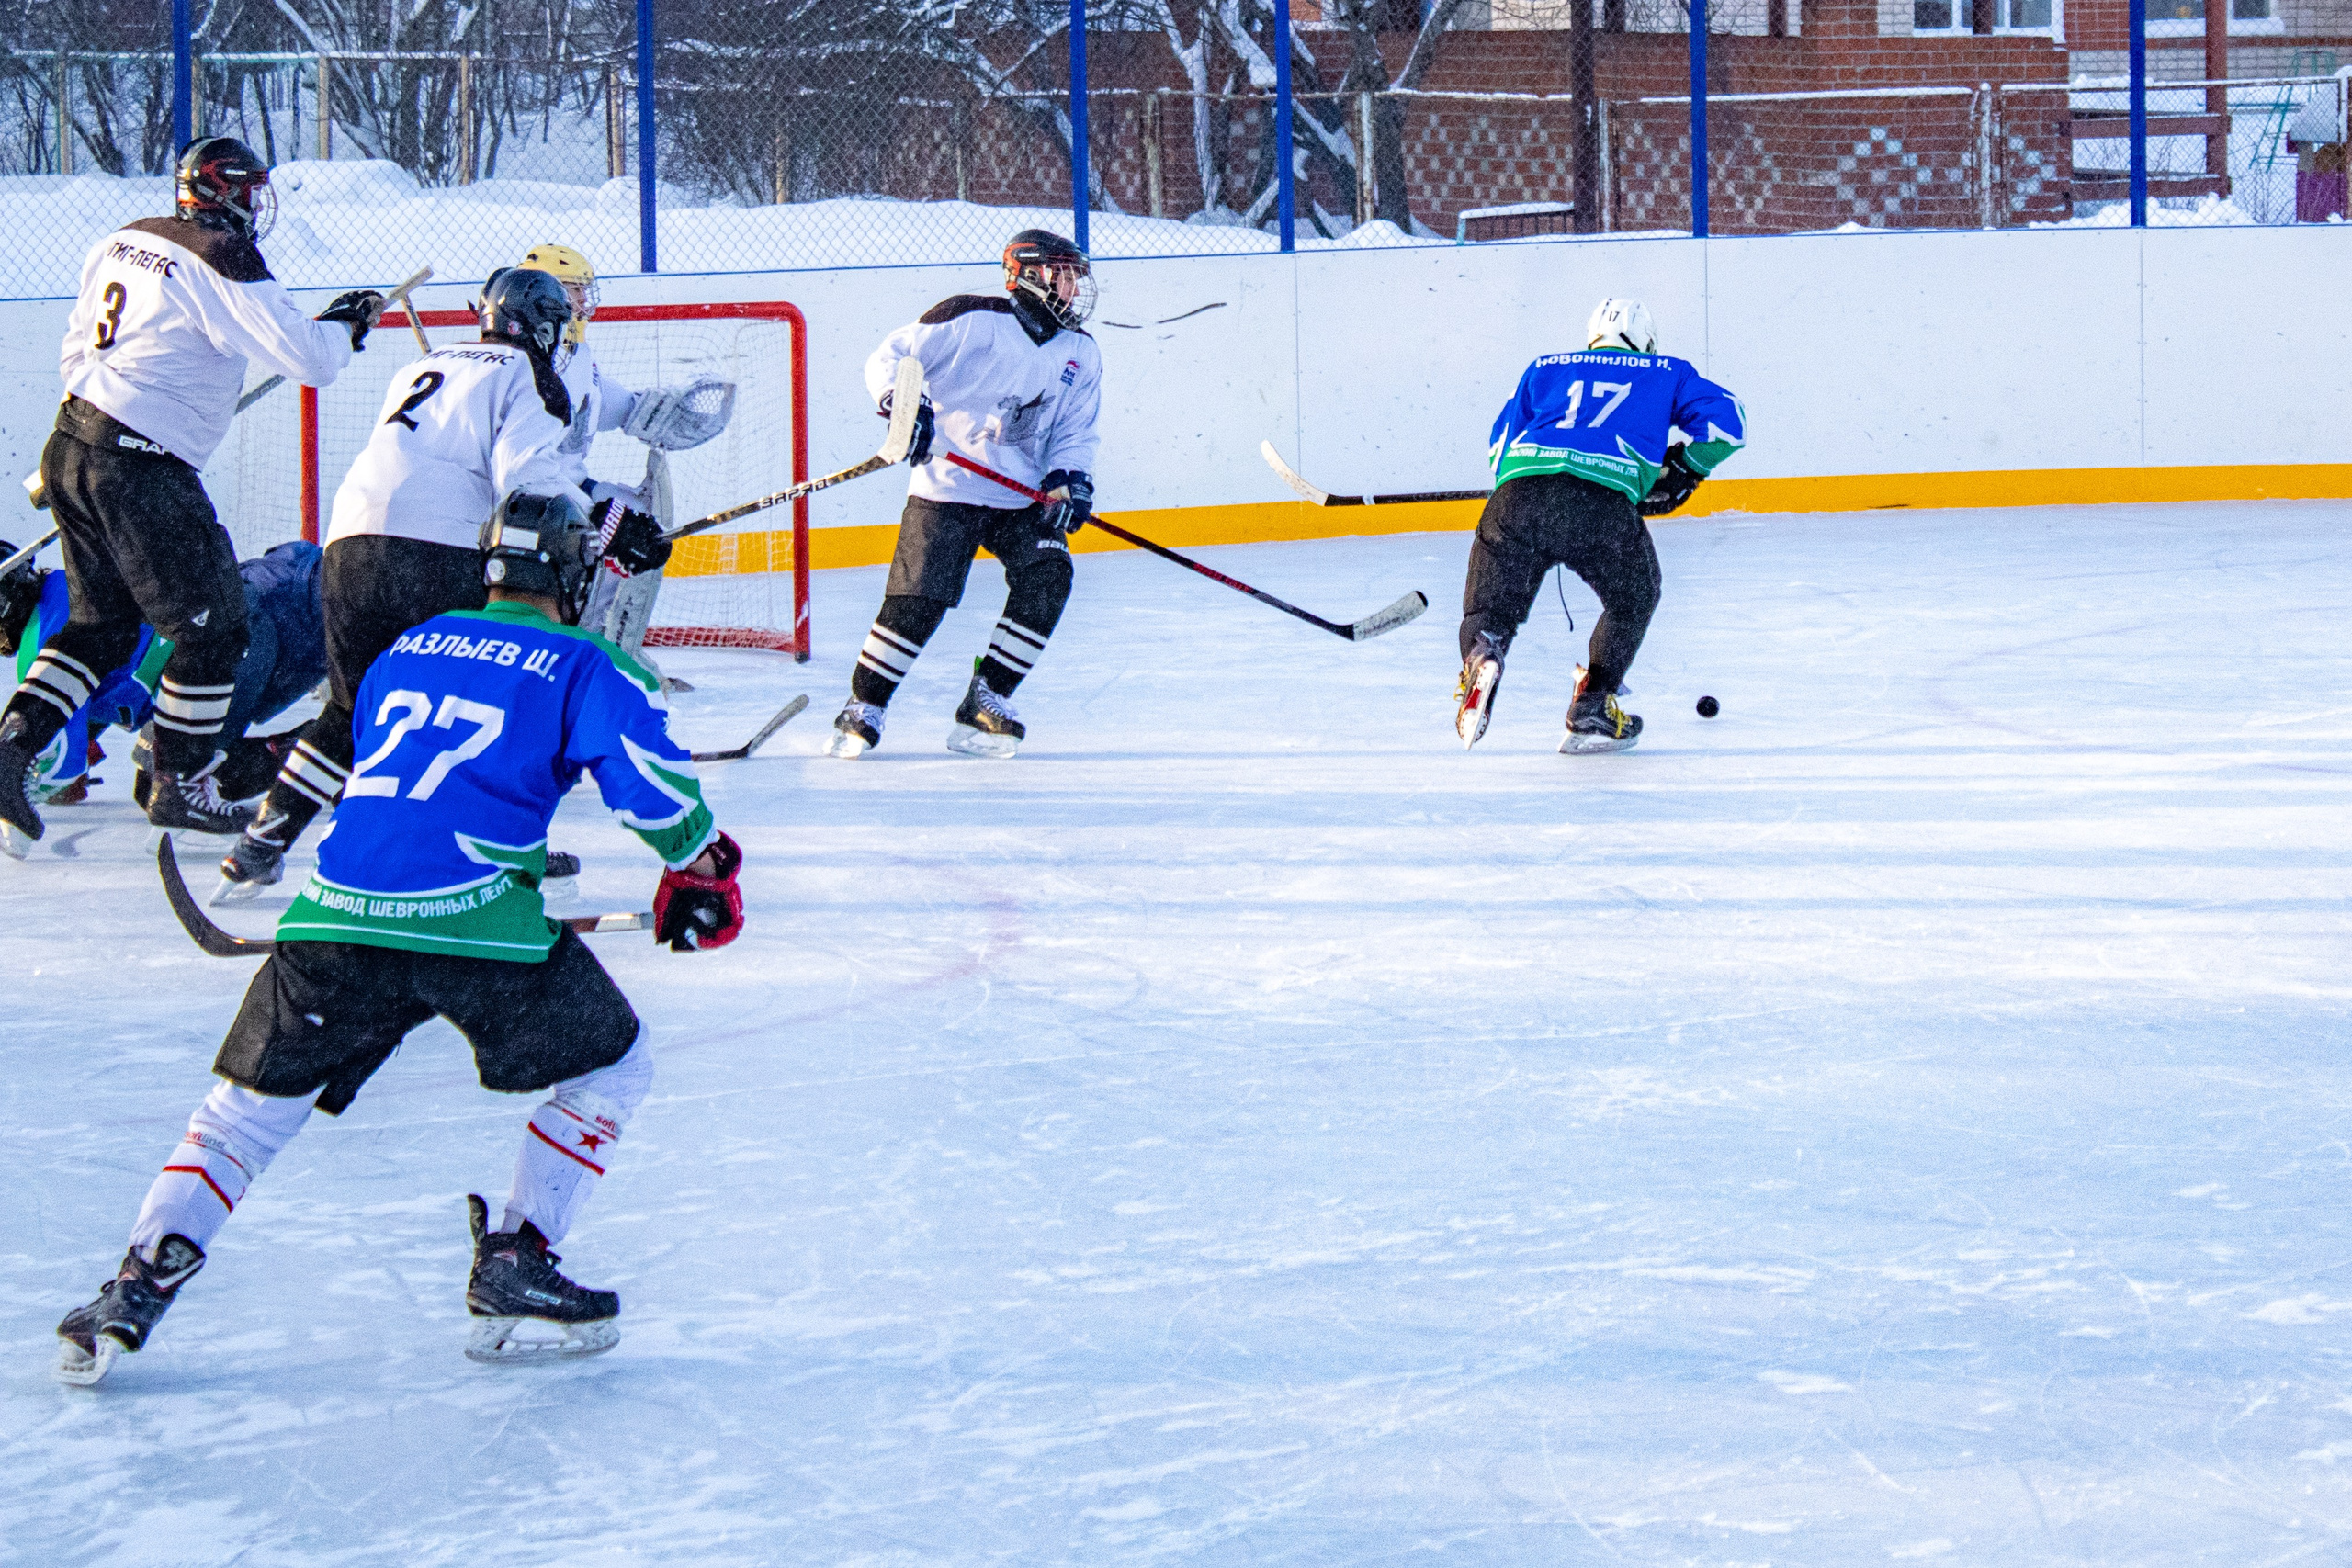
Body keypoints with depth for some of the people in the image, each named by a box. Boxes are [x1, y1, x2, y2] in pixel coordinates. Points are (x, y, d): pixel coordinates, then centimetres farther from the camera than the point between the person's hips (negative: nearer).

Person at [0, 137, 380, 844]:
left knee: (103, 622, 20)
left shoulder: (124, 242, 12)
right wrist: (348, 321, 6)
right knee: (212, 626, 4)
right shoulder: (224, 262, -13)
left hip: (70, 447, 9)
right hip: (140, 469, -9)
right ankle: (179, 786, 11)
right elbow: (307, 358, -14)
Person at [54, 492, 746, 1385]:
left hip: (336, 909, 5)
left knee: (252, 1101, 18)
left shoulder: (405, 651, 25)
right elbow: (654, 789, 0)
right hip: (478, 921, -4)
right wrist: (704, 868, 19)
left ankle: (134, 1293, 5)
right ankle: (514, 1272, 8)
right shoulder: (586, 667, 8)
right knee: (609, 1068, 16)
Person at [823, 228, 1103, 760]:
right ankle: (863, 707, 5)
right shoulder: (972, 319, -5)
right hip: (948, 488, -5)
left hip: (1022, 498, 5)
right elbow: (890, 356, -1)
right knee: (919, 598, -13)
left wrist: (1070, 478, -5)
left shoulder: (1081, 354, 12)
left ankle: (985, 705, -2)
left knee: (1047, 579, -15)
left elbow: (1076, 432, 14)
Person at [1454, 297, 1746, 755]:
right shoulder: (1666, 374, 30)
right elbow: (1726, 417, 19)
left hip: (1517, 493, 2)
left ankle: (1480, 656, -23)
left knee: (1490, 608, 13)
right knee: (1633, 598, 27)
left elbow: (1500, 445, 30)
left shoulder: (1545, 369, 34)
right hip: (1604, 502, -2)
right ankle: (1591, 712, 19)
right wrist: (1685, 468, 33)